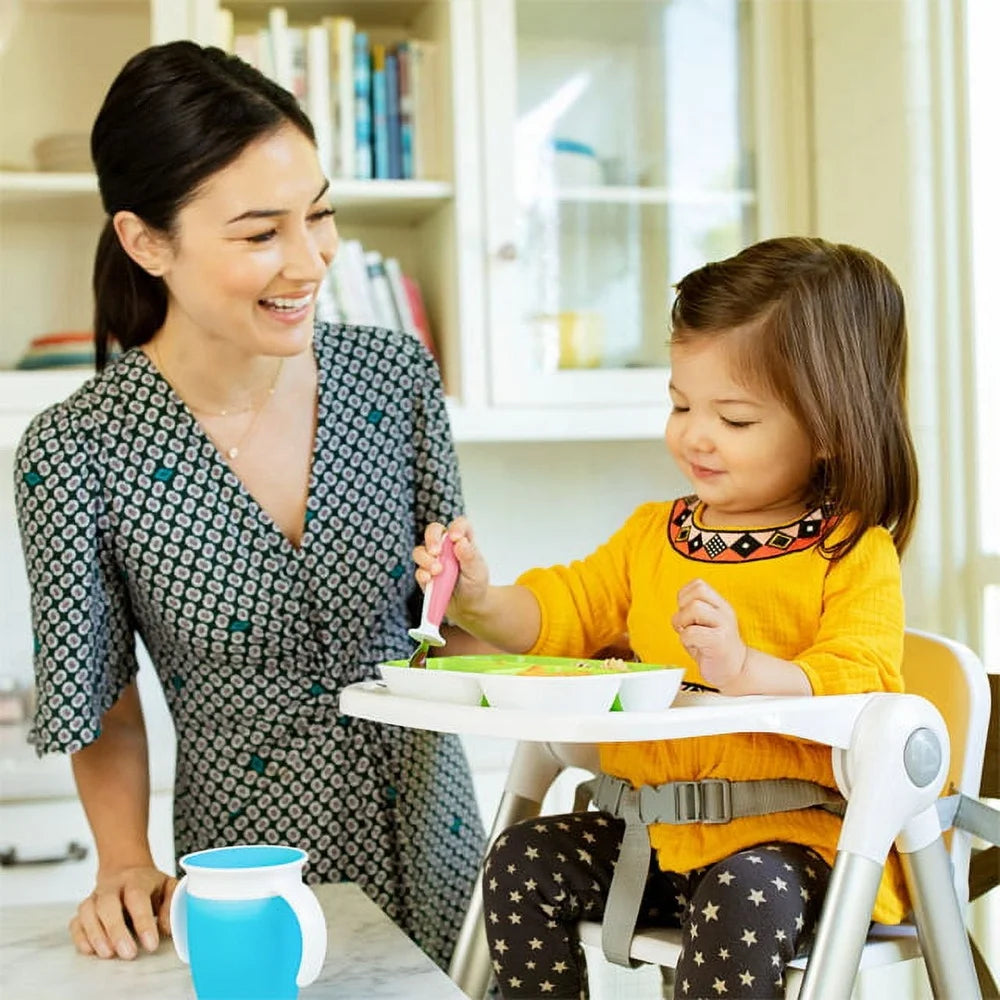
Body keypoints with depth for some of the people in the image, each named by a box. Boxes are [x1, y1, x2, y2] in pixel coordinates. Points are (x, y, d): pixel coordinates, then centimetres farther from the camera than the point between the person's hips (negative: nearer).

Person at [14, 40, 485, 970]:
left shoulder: (394, 374, -8)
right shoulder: (79, 450, -16)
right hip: (247, 886, -3)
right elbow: (104, 711, -4)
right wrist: (124, 863, -17)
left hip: (431, 836, 4)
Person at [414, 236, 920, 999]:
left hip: (786, 835, -6)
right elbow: (564, 613, 16)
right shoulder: (652, 535, 13)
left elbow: (856, 685, -20)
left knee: (745, 897, -34)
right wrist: (481, 602, -5)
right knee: (522, 861, -7)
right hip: (654, 828, 6)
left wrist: (745, 670, -37)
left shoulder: (856, 556, -8)